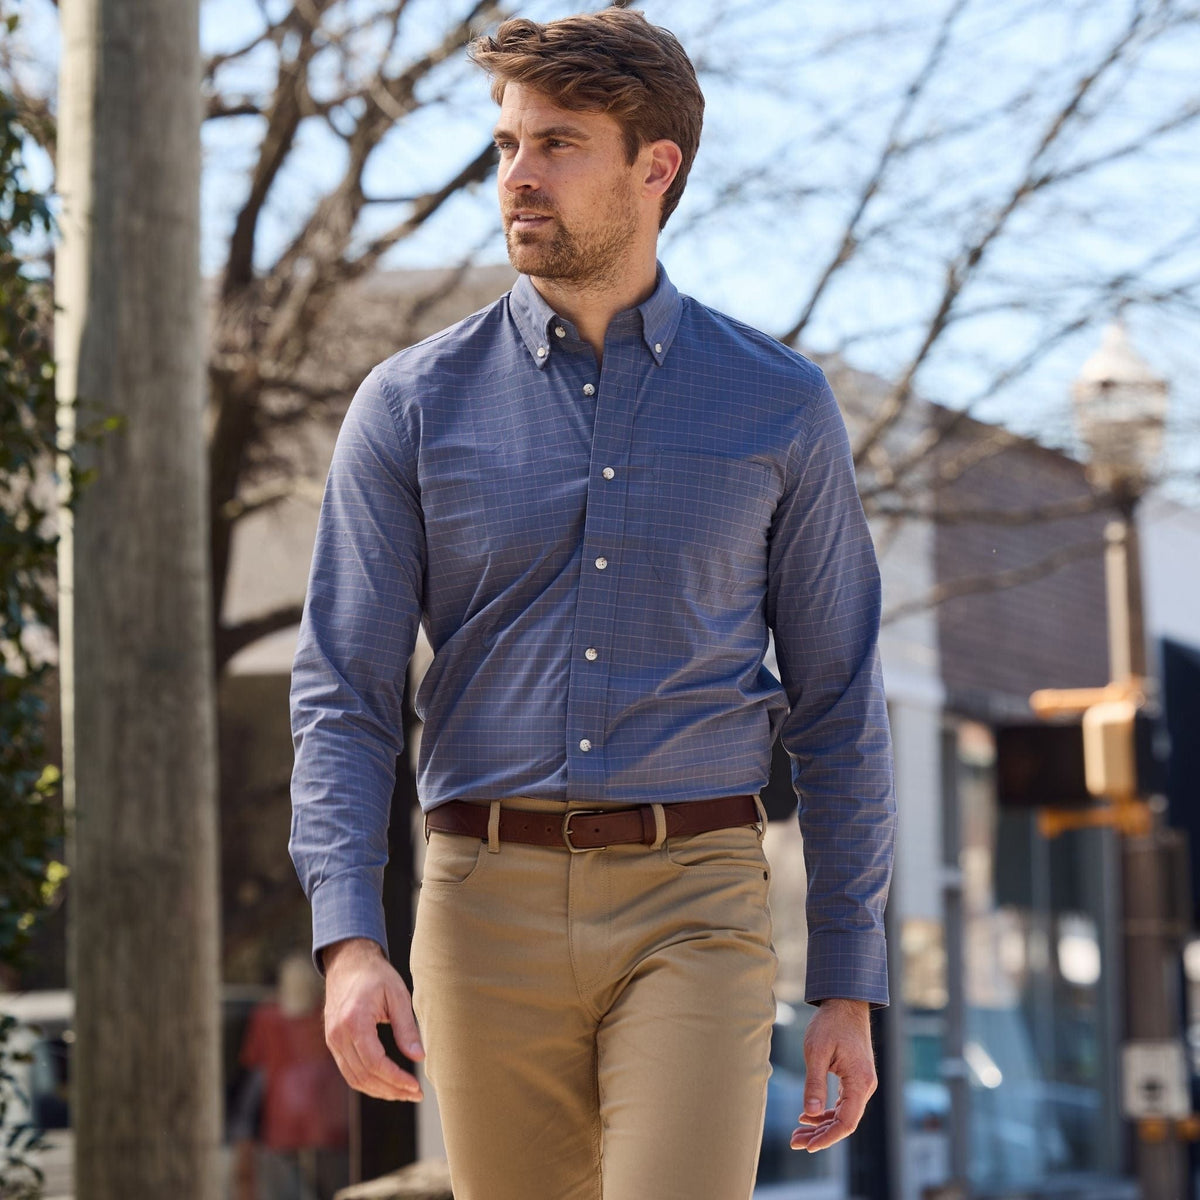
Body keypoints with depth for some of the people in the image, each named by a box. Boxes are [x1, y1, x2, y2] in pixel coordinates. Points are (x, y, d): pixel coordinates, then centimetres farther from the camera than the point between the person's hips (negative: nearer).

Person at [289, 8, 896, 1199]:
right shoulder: (411, 407, 3)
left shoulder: (778, 408, 4)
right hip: (489, 908, 2)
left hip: (692, 913, -1)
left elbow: (839, 709, 7)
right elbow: (340, 695, -1)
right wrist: (348, 941, -16)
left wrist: (849, 988, 4)